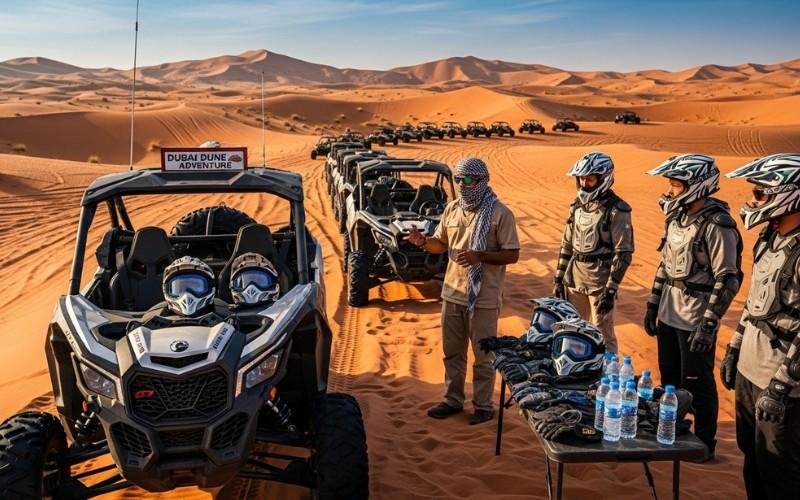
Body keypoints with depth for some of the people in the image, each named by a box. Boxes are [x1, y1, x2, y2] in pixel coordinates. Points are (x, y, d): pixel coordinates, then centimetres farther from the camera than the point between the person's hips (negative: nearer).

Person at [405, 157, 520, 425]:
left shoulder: (499, 213, -12)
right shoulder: (452, 209, 7)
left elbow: (512, 255, -13)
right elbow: (441, 244, 15)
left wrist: (479, 256, -27)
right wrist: (424, 241, -7)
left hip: (483, 298, -6)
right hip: (452, 293, 6)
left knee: (483, 355, 6)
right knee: (452, 352, 17)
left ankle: (483, 405, 21)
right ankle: (453, 400, 32)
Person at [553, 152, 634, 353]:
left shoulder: (616, 210, -12)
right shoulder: (578, 205, 8)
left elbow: (623, 253, -14)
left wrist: (611, 289, -17)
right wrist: (559, 278, 11)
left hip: (600, 280, -6)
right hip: (574, 279, 7)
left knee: (603, 337, 3)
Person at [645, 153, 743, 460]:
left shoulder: (717, 225, -18)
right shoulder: (677, 217, 7)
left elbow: (727, 280, -19)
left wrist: (709, 325, -21)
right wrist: (653, 305, 15)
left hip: (696, 319, -8)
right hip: (669, 314, 8)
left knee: (697, 384, 5)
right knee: (669, 378, 18)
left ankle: (704, 444, 21)